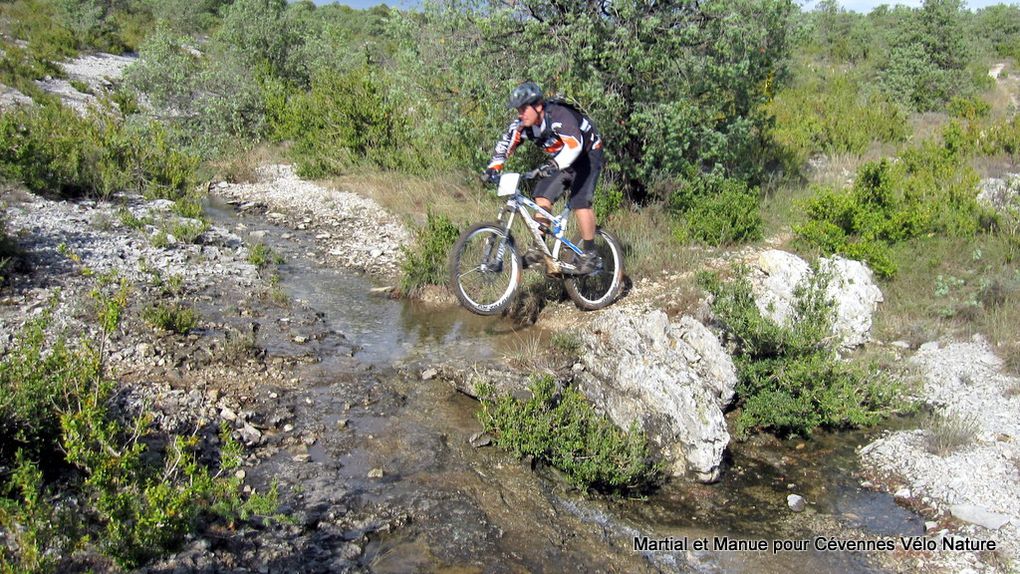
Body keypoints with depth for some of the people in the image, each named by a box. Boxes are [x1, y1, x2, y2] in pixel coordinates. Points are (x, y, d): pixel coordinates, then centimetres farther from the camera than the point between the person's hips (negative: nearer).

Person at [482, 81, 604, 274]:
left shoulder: (560, 116, -33)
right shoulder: (523, 124, -11)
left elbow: (574, 145, -46)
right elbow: (505, 144, -6)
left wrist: (554, 165, -61)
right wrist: (493, 168, -22)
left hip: (587, 155, -7)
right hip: (561, 160, 7)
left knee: (580, 201, -20)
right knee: (542, 196, -8)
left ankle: (590, 254, -10)